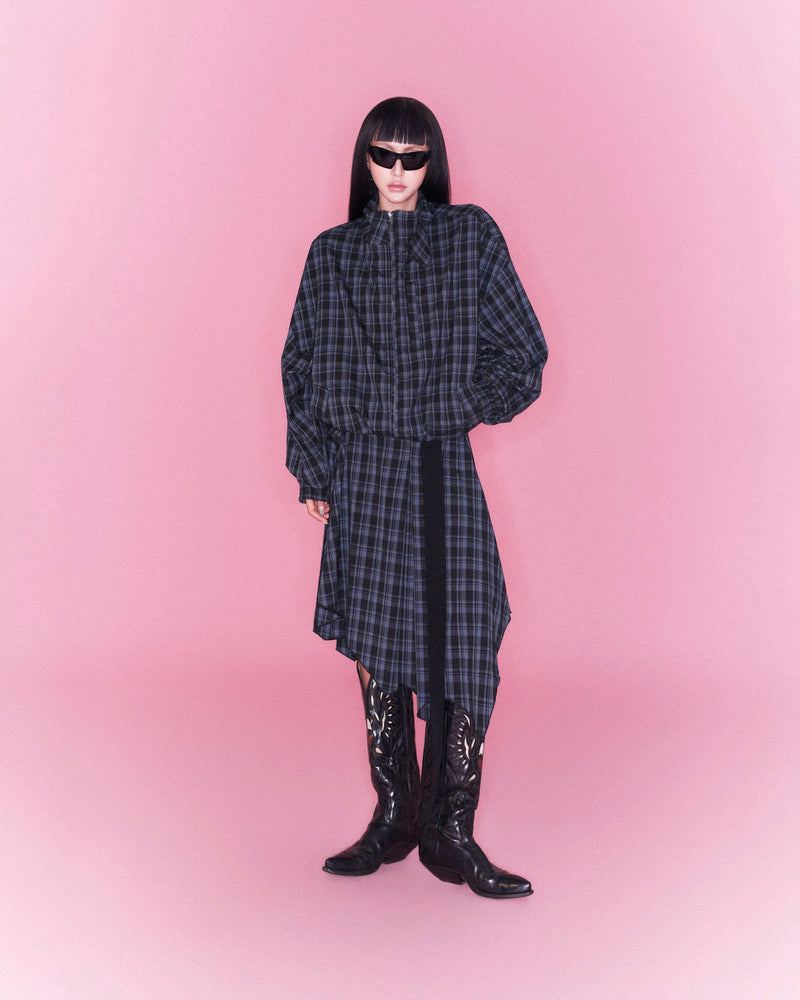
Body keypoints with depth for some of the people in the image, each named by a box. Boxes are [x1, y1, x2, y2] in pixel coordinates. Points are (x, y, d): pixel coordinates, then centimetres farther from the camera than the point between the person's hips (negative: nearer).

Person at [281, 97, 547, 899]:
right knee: (375, 641, 4)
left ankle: (450, 831, 5)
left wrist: (461, 404, -1)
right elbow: (303, 365, 11)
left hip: (442, 465, -1)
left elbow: (523, 354, 7)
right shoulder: (333, 254, 10)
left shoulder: (472, 238, 5)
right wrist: (312, 466, 4)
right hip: (364, 470, 2)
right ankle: (392, 817, 17)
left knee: (461, 641, -7)